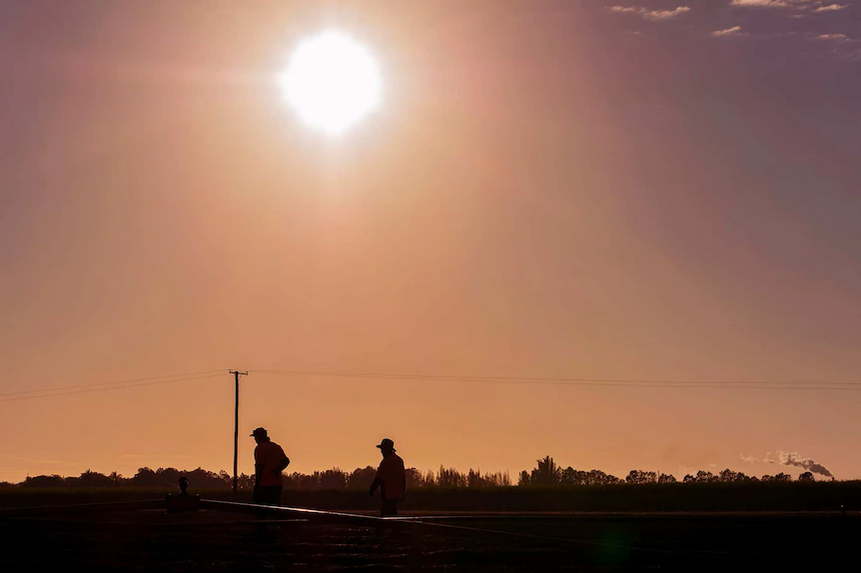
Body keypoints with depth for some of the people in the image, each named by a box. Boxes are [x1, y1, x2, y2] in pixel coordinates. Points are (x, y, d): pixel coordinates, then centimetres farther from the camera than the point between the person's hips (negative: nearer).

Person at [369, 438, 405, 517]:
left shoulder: (385, 462, -16)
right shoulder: (399, 460, 11)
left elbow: (379, 479, -15)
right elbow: (403, 477, 16)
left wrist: (372, 490, -3)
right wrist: (402, 492, 22)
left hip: (388, 495, -9)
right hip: (397, 494, 9)